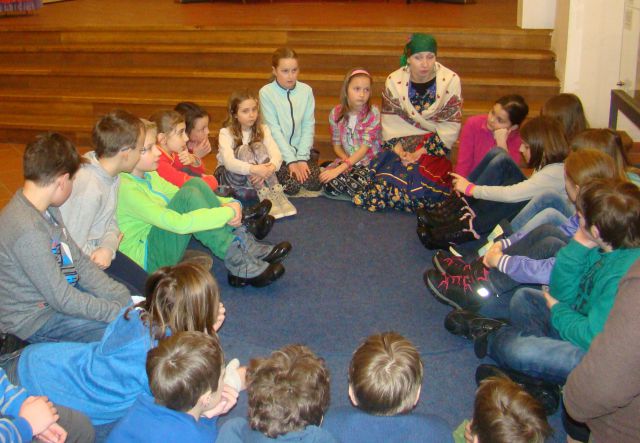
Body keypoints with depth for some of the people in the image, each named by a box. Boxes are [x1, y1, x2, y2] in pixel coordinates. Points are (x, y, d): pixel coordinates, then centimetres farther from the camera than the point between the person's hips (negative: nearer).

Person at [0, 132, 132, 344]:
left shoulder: (47, 208, -1)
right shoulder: (27, 231, -31)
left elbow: (79, 261, 3)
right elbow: (62, 299, -27)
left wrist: (122, 297, -3)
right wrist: (118, 311, -21)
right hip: (34, 321, -9)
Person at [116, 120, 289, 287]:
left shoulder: (149, 176, 9)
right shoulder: (126, 189, -23)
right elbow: (179, 223, -32)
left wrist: (229, 203, -8)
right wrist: (228, 212, -27)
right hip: (146, 260, -9)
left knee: (195, 184, -6)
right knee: (188, 195, -26)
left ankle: (242, 243, -11)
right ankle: (237, 262, -23)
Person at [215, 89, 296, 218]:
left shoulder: (262, 129, -1)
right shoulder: (226, 133, -12)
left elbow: (276, 154, -16)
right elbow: (229, 162, -29)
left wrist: (270, 168, -40)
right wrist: (254, 169, -45)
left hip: (256, 178, 3)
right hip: (230, 176, -2)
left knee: (258, 147, -25)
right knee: (244, 150, -30)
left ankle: (276, 193, -37)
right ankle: (265, 198, -42)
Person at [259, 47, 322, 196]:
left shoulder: (306, 91, -1)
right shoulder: (266, 92, -9)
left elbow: (308, 127, -2)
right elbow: (274, 130, -12)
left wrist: (302, 158, -12)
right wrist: (291, 160, -17)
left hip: (303, 149, 3)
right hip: (279, 151, -2)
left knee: (315, 183, -18)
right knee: (292, 185, -22)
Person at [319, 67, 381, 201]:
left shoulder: (373, 113, -13)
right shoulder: (336, 113, -2)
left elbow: (365, 147, -18)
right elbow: (337, 145, 6)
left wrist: (339, 169, -25)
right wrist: (347, 161, -17)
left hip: (369, 162, -3)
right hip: (346, 160, 3)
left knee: (356, 184, -33)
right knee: (329, 184, -26)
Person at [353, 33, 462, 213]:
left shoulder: (450, 80, -6)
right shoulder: (394, 81, -1)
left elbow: (451, 126, -7)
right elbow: (390, 123, -1)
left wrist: (420, 152, -14)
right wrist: (399, 151, -16)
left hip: (434, 147, -1)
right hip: (402, 143, 1)